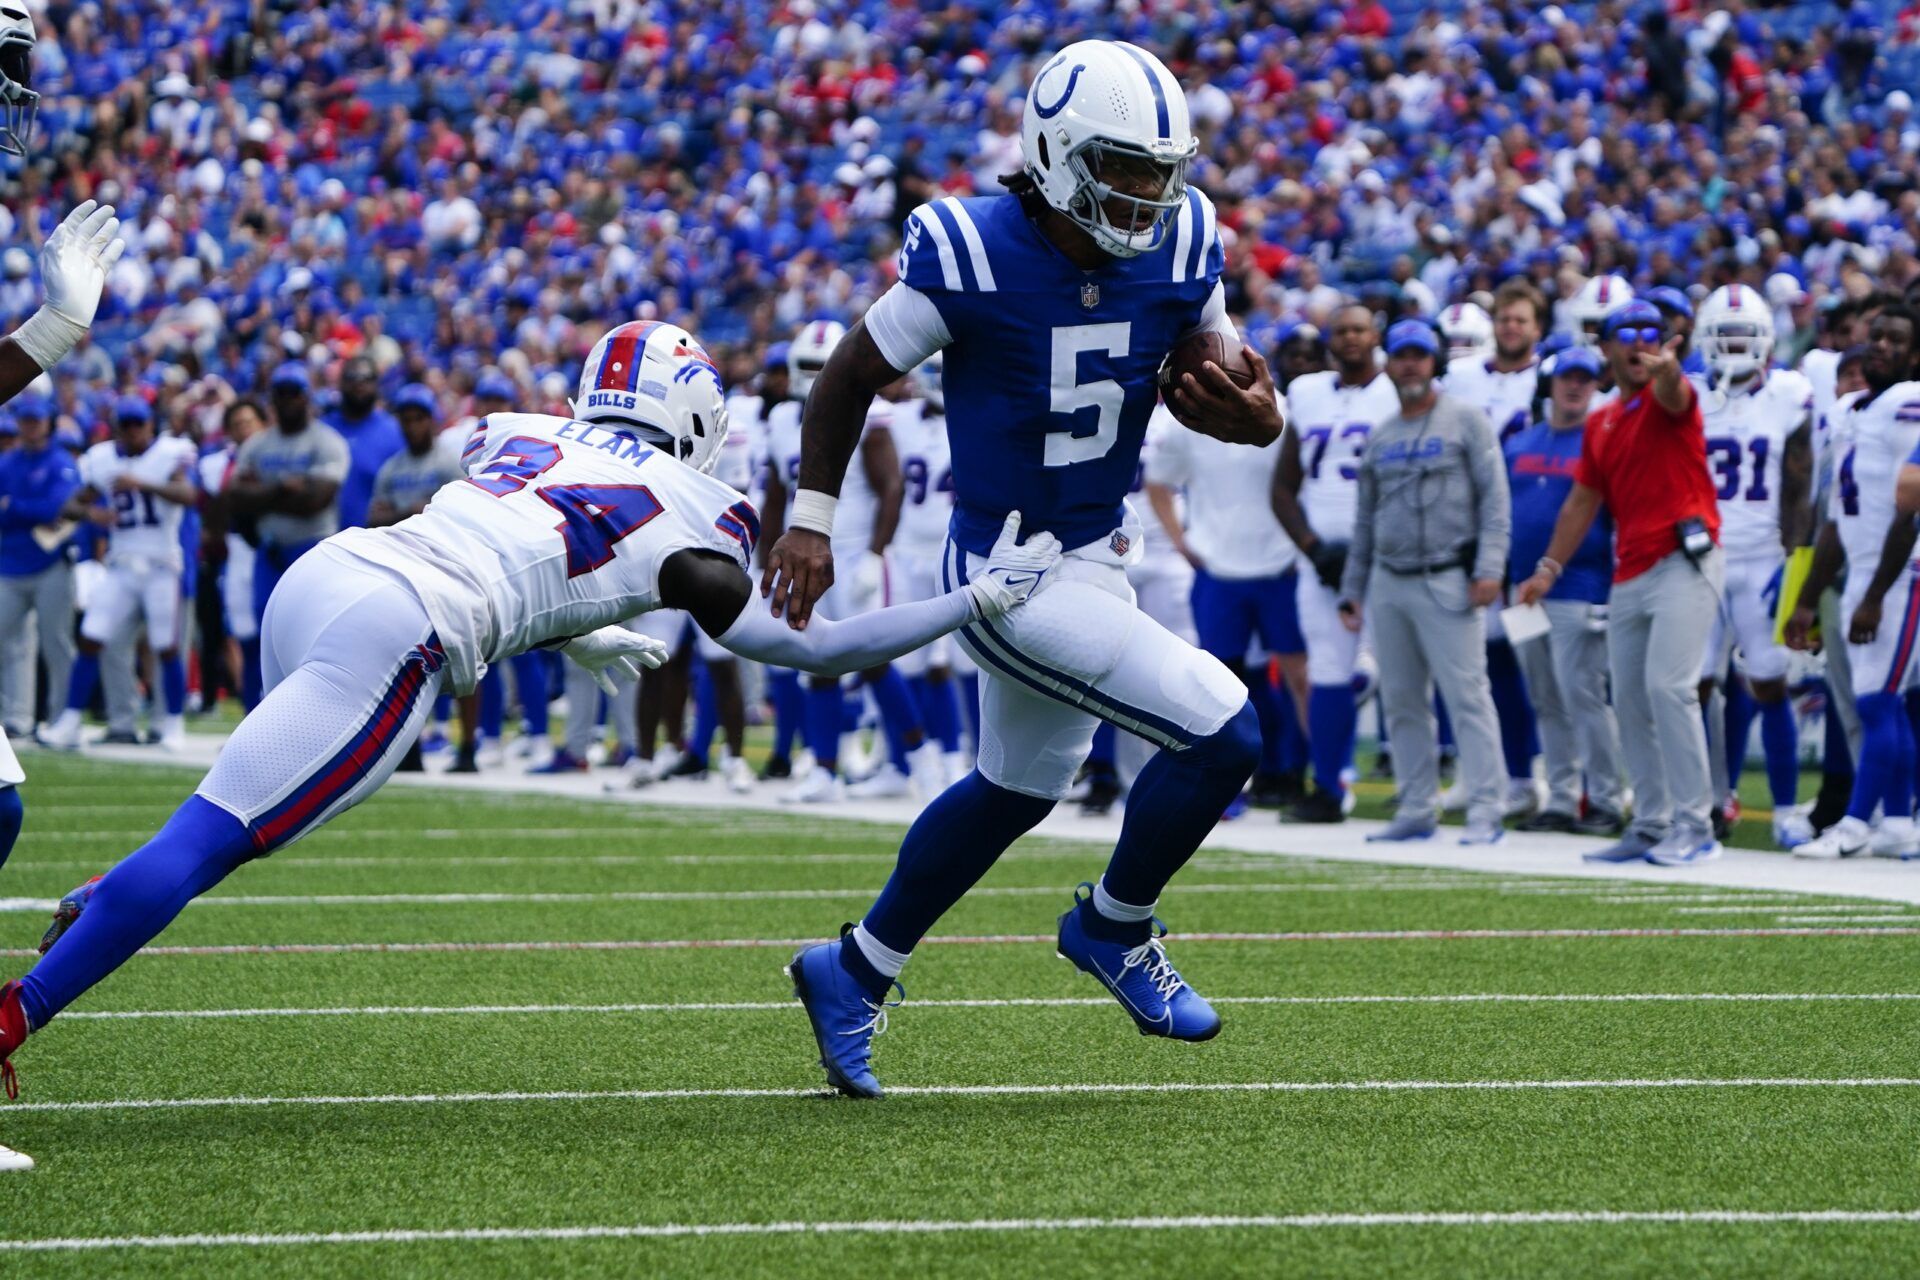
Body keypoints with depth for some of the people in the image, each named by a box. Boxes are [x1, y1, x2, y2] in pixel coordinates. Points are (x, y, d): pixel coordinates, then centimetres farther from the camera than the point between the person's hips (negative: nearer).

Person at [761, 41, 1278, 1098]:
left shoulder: (1178, 251, -7)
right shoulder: (973, 257, -22)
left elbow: (1223, 388, 4)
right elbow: (851, 378, -8)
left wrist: (1248, 409, -20)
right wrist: (810, 521, -6)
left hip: (1098, 552, 8)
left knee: (1017, 789, 24)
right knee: (1221, 736, -16)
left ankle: (854, 973, 42)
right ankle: (1113, 928, 11)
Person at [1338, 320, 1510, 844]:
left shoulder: (1466, 422, 2)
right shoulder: (1380, 438, 18)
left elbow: (1494, 500, -4)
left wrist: (1489, 567, -15)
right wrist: (1351, 588, 17)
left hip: (1447, 581, -6)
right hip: (1388, 585, 6)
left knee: (1467, 694, -11)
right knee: (1401, 701, 6)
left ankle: (1486, 811, -13)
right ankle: (1417, 810, 12)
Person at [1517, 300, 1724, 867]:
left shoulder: (1668, 400, -3)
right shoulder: (1601, 423, 18)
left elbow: (1672, 392, -30)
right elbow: (1582, 502, 24)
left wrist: (1665, 369, -53)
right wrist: (1548, 569, 20)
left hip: (1684, 560, -8)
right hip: (1630, 575, 8)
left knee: (1668, 686, -17)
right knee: (1630, 701, 8)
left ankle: (1694, 825, -15)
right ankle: (1652, 826, 16)